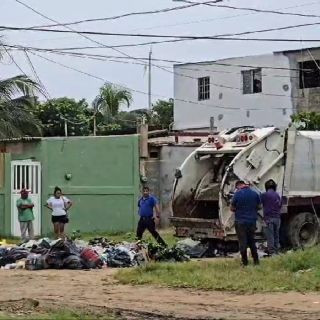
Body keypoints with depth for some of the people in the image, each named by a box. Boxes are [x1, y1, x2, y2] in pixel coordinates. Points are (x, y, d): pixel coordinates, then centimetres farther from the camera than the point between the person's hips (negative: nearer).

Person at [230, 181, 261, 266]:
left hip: (241, 221, -4)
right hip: (252, 221, 4)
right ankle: (256, 261, 16)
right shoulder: (255, 194, 2)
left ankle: (245, 262, 3)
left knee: (242, 242, 2)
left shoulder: (237, 194, -9)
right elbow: (259, 206, 11)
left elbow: (232, 208, -4)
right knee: (252, 241, 16)